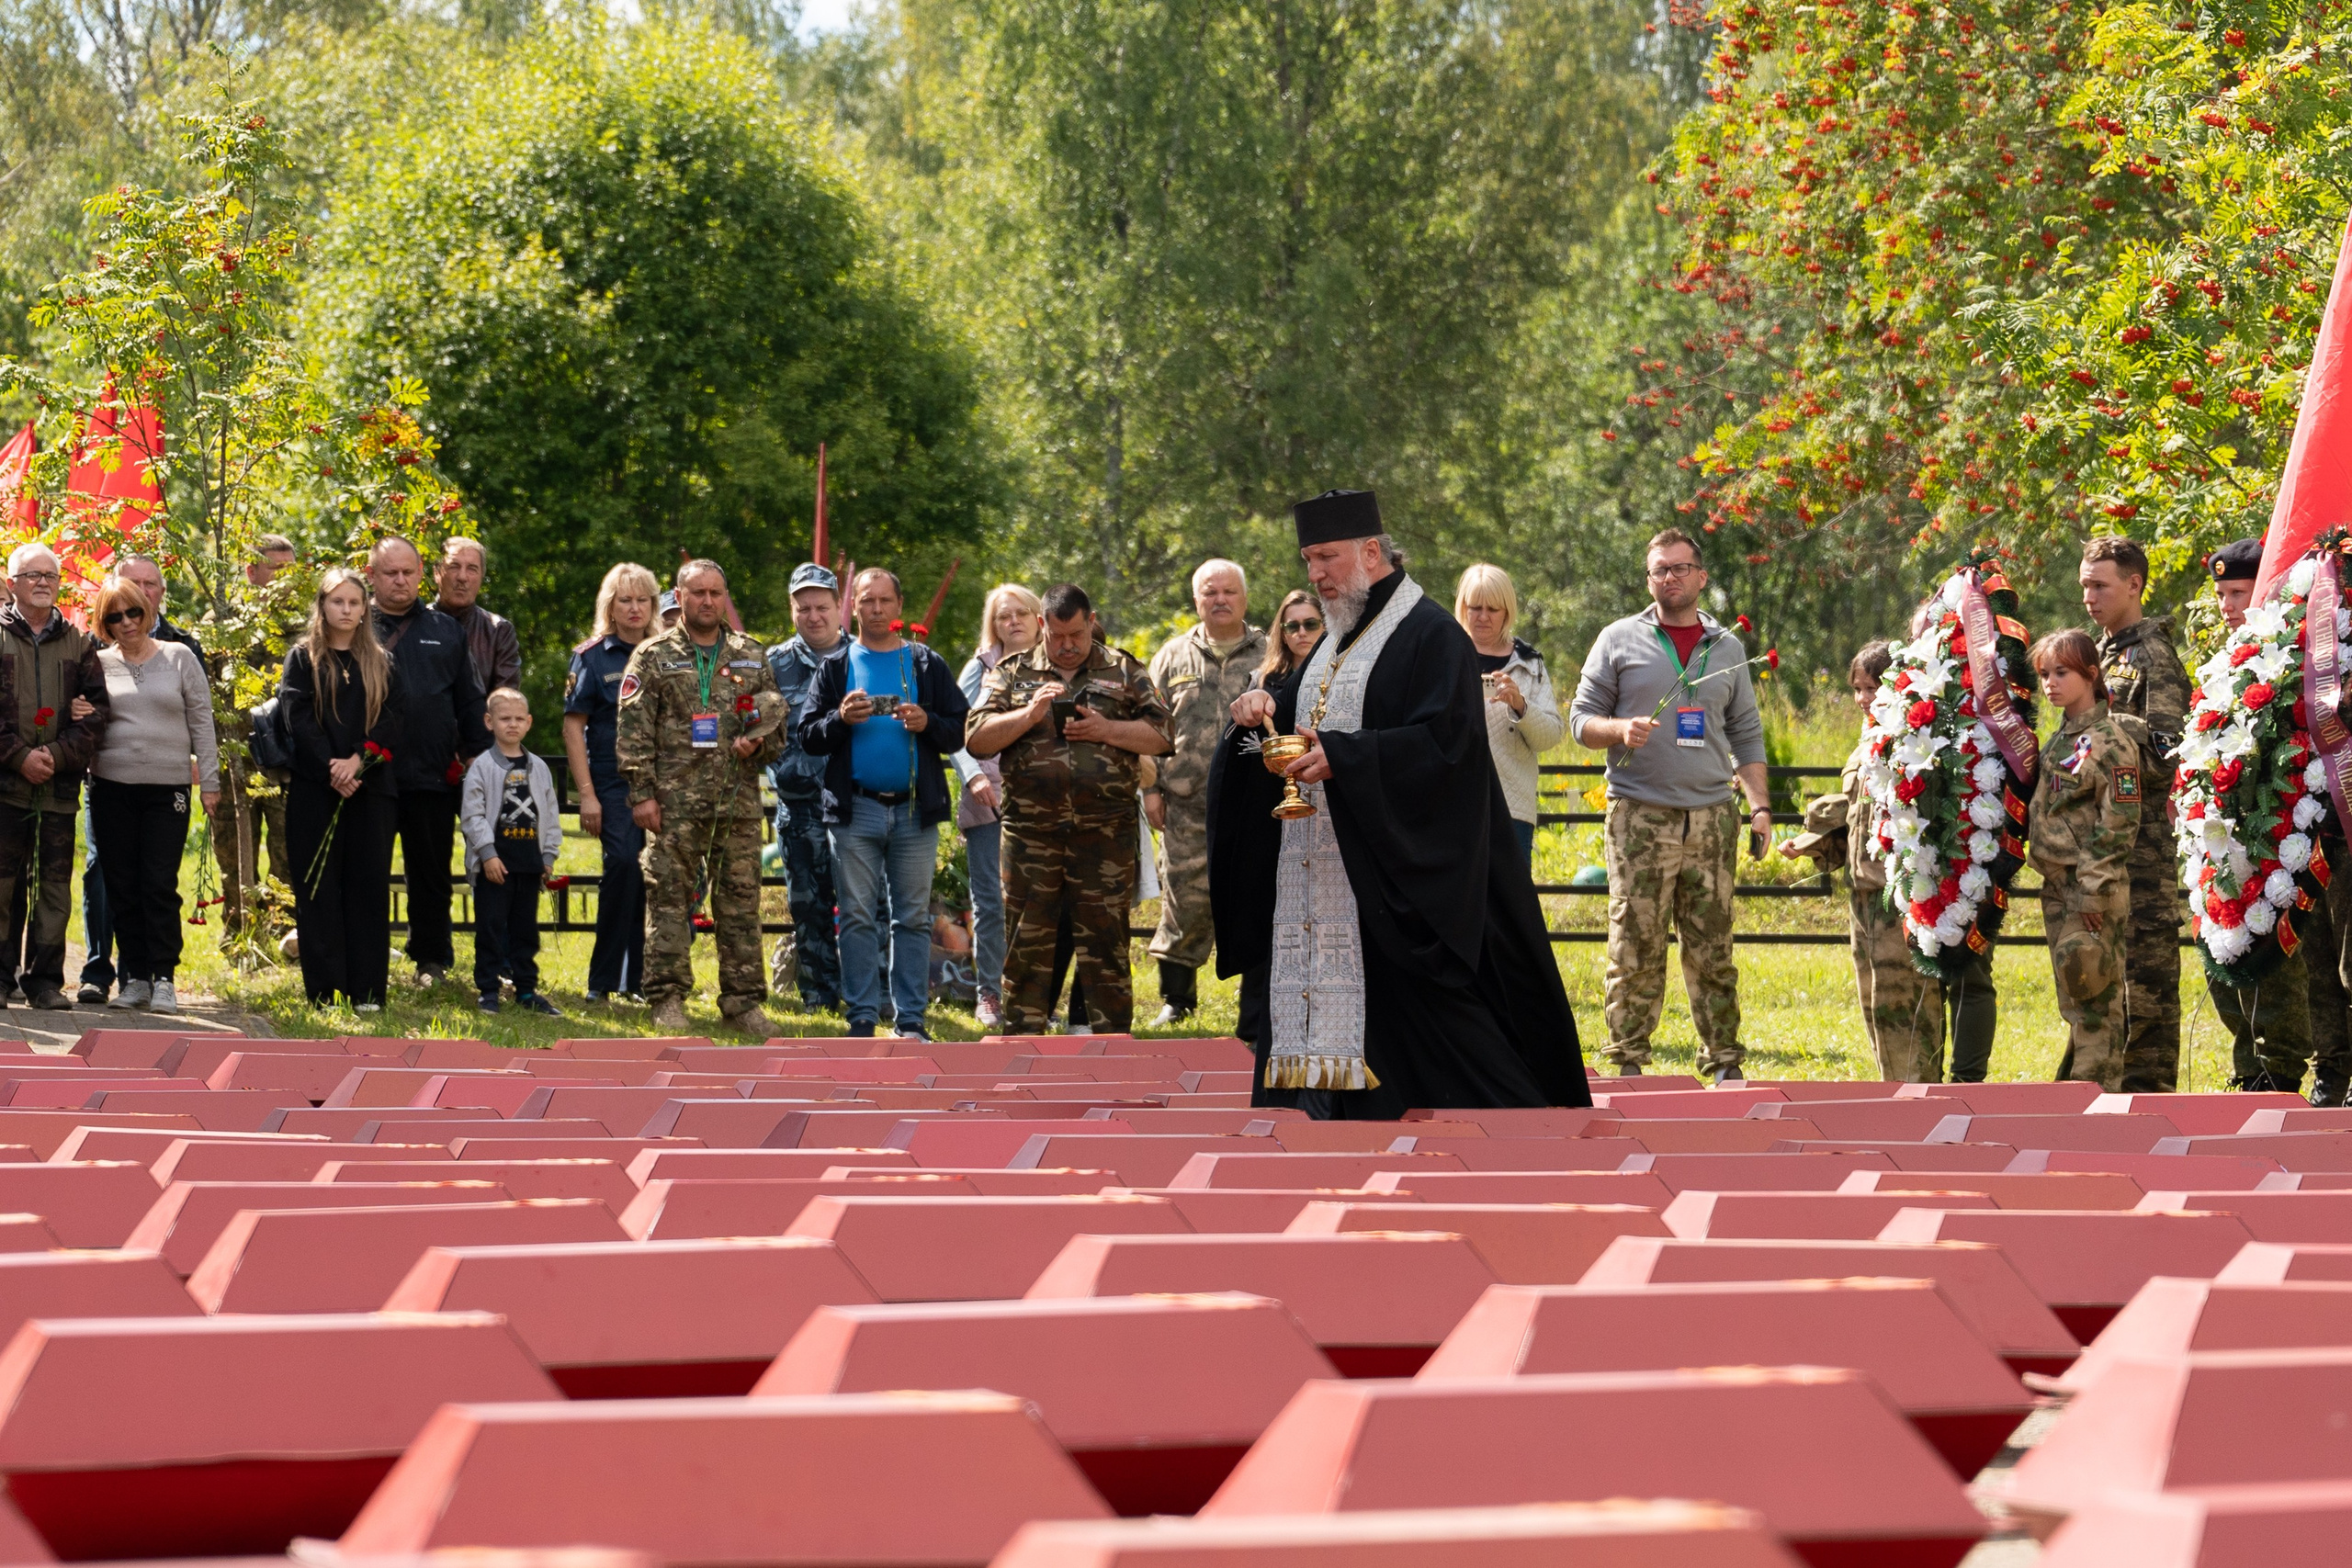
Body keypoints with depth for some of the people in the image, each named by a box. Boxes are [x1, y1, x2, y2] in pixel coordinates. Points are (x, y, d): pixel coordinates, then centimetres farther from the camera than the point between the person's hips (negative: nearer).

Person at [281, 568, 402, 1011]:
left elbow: (391, 719, 2)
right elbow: (298, 719, -4)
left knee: (369, 886, 0)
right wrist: (331, 769, -15)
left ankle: (368, 991, 2)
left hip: (371, 787, 2)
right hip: (315, 790, -2)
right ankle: (323, 989, 0)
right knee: (318, 888, -2)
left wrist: (358, 760, -14)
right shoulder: (303, 658, 7)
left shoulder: (381, 663, 13)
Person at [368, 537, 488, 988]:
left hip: (432, 776, 2)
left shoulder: (446, 631, 13)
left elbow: (470, 702, 16)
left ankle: (432, 961, 17)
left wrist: (474, 756, 9)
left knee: (431, 873, 8)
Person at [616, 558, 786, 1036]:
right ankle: (668, 999, 2)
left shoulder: (752, 658, 14)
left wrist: (758, 745, -3)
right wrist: (641, 793, -8)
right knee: (669, 900, -2)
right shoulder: (653, 656, 3)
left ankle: (743, 1000, 9)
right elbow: (633, 731, -1)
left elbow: (777, 722, 19)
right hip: (674, 803, -3)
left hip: (739, 802, 3)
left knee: (740, 902, 4)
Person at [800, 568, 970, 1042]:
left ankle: (909, 1019, 6)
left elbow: (959, 730, 5)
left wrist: (926, 723, -13)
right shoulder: (836, 667, 9)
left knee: (913, 917, 2)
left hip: (915, 809, 0)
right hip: (855, 808, 0)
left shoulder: (927, 665, 10)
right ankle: (861, 1018, 2)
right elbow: (808, 737, 5)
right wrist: (840, 720, -13)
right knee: (857, 917, -1)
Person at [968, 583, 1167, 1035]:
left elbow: (1160, 735, 6)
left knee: (1104, 942, 1)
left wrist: (1107, 729, -9)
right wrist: (1029, 714, -11)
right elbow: (977, 738, 3)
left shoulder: (1124, 672, 11)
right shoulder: (1012, 673, 12)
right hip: (1031, 832, 1)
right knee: (1028, 943, 3)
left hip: (1105, 832, -1)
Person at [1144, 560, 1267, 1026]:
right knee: (1186, 900, 1)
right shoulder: (1174, 657, 12)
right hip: (1188, 804, 1)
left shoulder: (1269, 656, 8)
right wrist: (1151, 787, 5)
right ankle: (1176, 997, 13)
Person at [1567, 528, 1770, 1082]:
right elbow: (1581, 718, 7)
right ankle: (1628, 1062, -1)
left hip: (1711, 816, 2)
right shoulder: (1620, 640, 7)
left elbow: (1745, 734, 18)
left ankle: (1724, 1063, 6)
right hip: (1639, 816, -2)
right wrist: (1621, 730, -14)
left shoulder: (1727, 647, 16)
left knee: (1712, 950, 2)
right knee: (1635, 949, -6)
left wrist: (1759, 805, 7)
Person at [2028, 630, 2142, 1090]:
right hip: (2058, 887, 8)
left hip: (2095, 888, -8)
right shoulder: (2059, 741, 15)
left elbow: (2119, 824, -15)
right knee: (2074, 1000, 12)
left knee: (2095, 998, -7)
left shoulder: (2110, 741, -11)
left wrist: (2095, 889, -18)